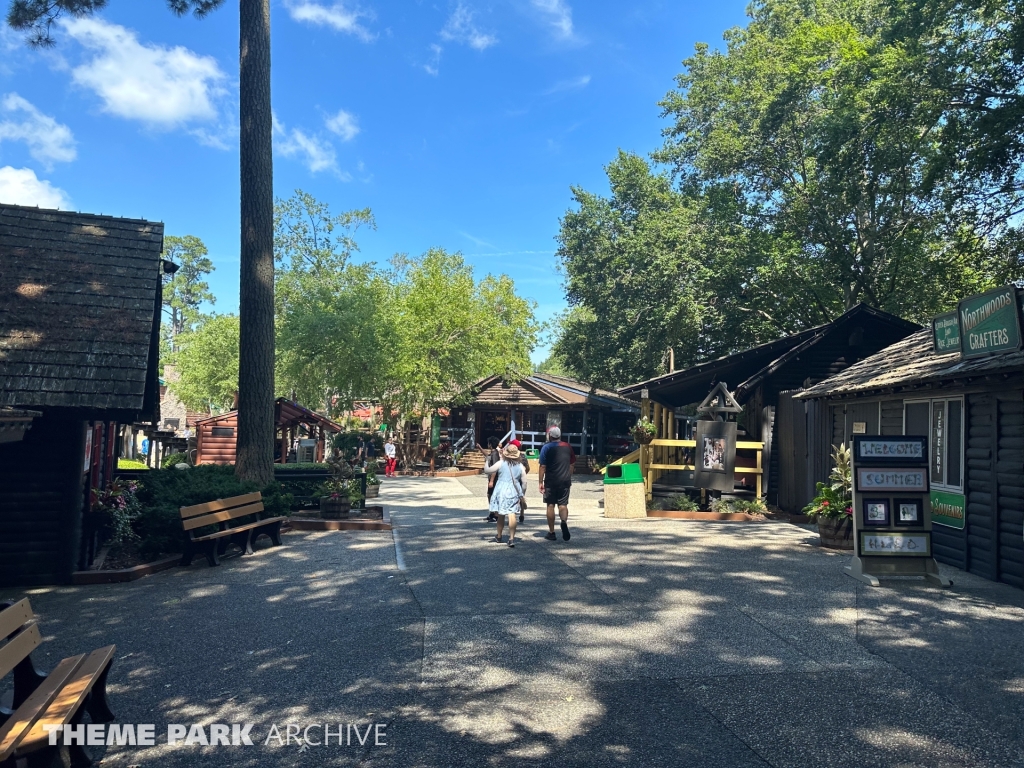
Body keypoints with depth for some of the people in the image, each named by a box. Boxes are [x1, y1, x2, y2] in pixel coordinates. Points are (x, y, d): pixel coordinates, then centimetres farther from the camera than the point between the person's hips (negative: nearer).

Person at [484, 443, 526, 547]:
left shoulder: (501, 463, -4)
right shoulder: (520, 466, 4)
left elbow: (487, 471, 1)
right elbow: (524, 482, 6)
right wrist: (522, 494, 18)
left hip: (502, 492, -1)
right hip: (514, 492, 1)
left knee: (501, 515, 12)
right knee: (512, 514, -4)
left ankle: (499, 537, 28)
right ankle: (511, 538, -13)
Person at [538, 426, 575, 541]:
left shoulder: (546, 447, -5)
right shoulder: (568, 447, 7)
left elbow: (543, 466, -8)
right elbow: (572, 464, 13)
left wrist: (540, 482, -5)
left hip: (551, 481, -2)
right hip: (565, 480, 3)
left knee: (550, 505, 7)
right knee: (563, 504, 5)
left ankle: (551, 533, 11)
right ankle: (564, 521, -25)